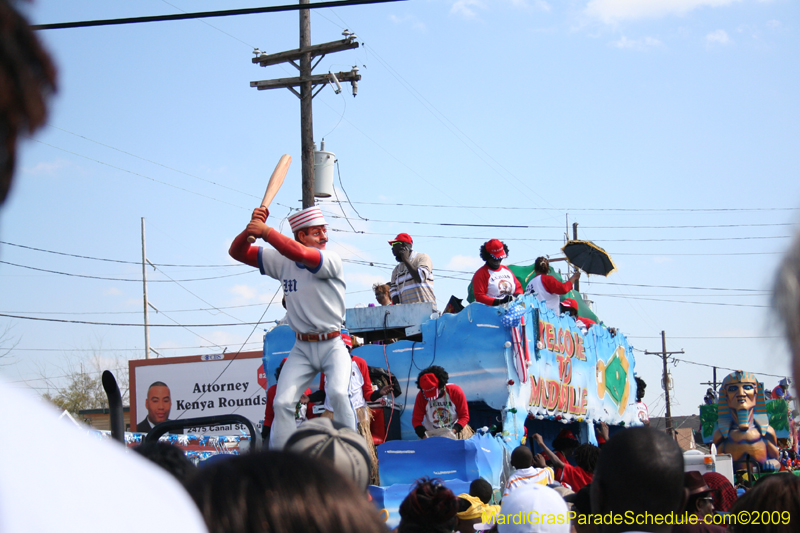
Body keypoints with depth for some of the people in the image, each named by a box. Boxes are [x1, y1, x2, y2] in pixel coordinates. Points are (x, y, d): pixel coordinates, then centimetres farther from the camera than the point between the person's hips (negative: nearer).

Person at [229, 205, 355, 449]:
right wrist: (252, 227, -16)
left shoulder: (331, 261, -12)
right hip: (302, 348, 4)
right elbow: (237, 252, 3)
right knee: (282, 403, -7)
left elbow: (302, 255, -33)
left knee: (337, 393, -25)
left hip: (332, 346, -4)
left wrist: (266, 231, -32)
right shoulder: (281, 261, 2)